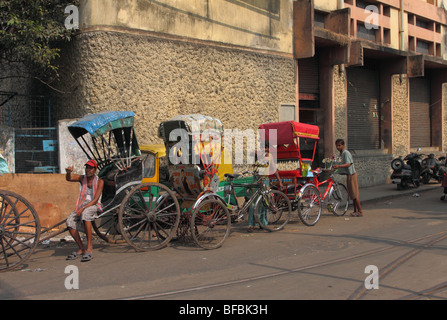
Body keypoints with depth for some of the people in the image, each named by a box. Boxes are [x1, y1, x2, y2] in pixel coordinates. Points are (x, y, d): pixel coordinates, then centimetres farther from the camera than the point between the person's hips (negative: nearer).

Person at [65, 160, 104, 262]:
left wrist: (83, 208, -24)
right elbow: (69, 179, -12)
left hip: (93, 207, -4)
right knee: (70, 221, -24)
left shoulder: (99, 181, -5)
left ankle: (89, 247, -37)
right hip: (81, 207, 4)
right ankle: (81, 249, -10)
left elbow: (95, 200, -12)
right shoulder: (82, 178, 7)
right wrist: (68, 172, -36)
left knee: (85, 214, -39)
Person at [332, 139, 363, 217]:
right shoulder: (342, 153, 16)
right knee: (352, 194, 13)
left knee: (354, 194, -7)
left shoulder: (346, 153, -14)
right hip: (349, 175, 10)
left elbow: (348, 164, -26)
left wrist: (338, 166, -37)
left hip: (351, 175, -10)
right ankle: (355, 210, 19)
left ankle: (360, 211, -4)